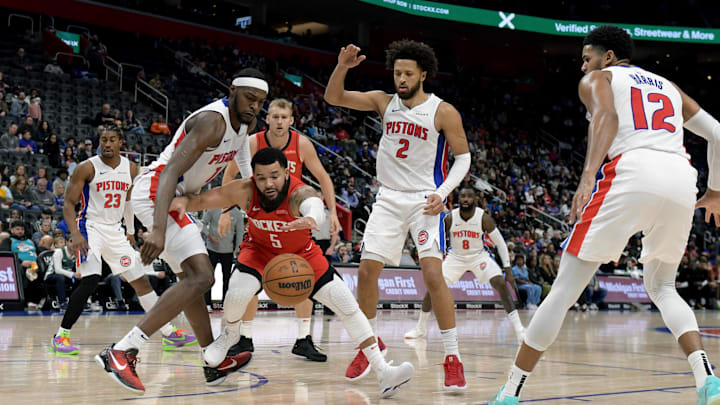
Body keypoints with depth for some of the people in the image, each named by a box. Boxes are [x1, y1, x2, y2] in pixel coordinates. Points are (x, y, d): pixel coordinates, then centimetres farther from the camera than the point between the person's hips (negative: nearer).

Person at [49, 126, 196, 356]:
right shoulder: (87, 168, -10)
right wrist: (75, 234, -23)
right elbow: (68, 203, -11)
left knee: (141, 280, 6)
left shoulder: (130, 169, 5)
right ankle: (61, 335, -13)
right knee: (90, 280, -24)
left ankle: (169, 334, 13)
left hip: (115, 231, 5)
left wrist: (130, 231, 22)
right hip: (90, 227, -5)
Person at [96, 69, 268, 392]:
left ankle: (215, 363, 31)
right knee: (200, 278, -21)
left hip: (172, 196, 11)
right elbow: (170, 172, -34)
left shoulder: (245, 121, 7)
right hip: (154, 192, -11)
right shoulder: (212, 121, -23)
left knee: (191, 278, 18)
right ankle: (123, 351, -26)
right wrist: (158, 231, -44)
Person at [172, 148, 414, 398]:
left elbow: (313, 204, -64)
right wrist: (182, 201, -43)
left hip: (302, 253, -1)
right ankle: (230, 333, 11)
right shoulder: (244, 192, -29)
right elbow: (200, 200, -20)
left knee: (347, 305, -11)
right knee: (237, 293, -27)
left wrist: (310, 218, -89)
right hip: (260, 250, 1)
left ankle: (383, 373, -6)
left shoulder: (300, 193, -39)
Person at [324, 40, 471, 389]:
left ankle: (452, 357, -9)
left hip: (425, 200, -4)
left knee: (432, 274, -18)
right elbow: (333, 98, 3)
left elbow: (463, 156, -2)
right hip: (389, 199, 4)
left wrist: (442, 192, -17)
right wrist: (342, 67, -17)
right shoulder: (384, 102, 3)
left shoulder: (443, 112, -8)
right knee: (366, 271, 1)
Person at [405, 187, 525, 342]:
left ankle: (519, 329, -16)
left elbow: (500, 243, -12)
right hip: (455, 257, 1)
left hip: (479, 256, -1)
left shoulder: (484, 218, -21)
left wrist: (507, 269, -14)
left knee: (501, 284, -21)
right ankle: (420, 328, 9)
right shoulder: (450, 218, -18)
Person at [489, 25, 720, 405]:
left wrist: (588, 176, -20)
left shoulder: (597, 79, 19)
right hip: (681, 179, 5)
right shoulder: (668, 86, 34)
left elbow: (605, 116, -5)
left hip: (631, 170, -5)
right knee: (661, 287, 25)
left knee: (565, 288, 1)